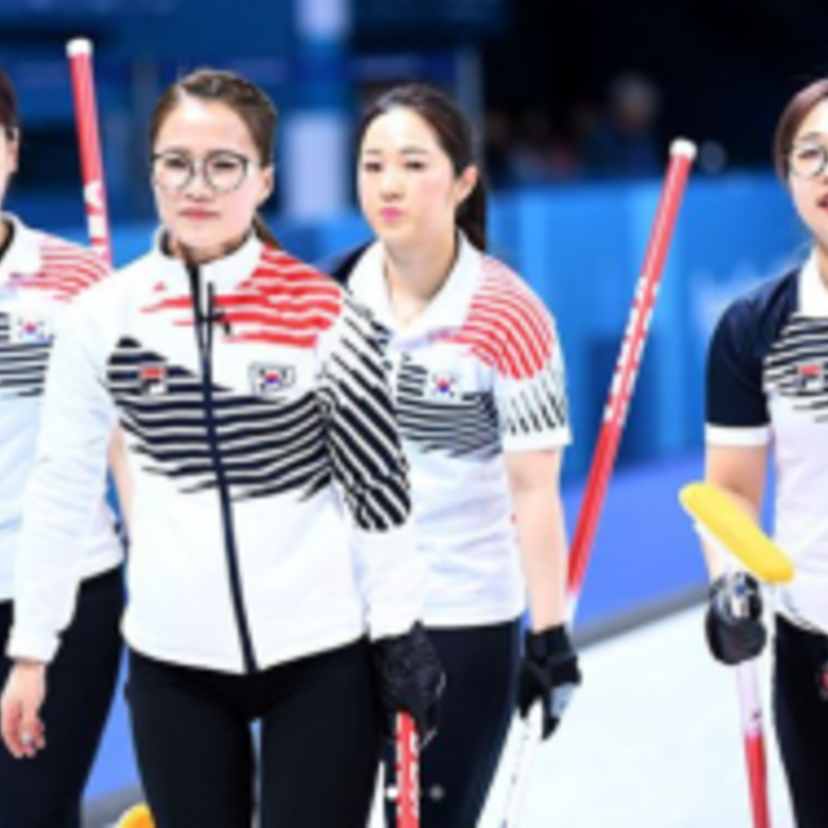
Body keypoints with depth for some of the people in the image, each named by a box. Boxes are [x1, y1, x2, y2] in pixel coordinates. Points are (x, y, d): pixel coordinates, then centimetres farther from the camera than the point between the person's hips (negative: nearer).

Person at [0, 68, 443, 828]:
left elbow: (377, 479, -2)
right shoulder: (107, 315, -1)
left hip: (321, 657, -2)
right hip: (174, 659, 2)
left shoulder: (319, 310, -7)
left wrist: (398, 633, -2)